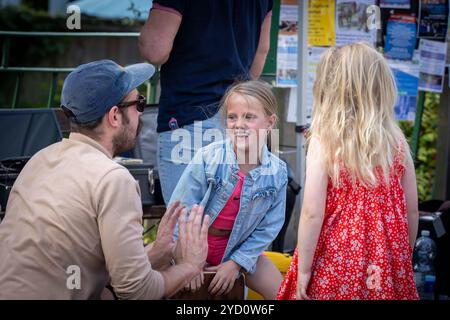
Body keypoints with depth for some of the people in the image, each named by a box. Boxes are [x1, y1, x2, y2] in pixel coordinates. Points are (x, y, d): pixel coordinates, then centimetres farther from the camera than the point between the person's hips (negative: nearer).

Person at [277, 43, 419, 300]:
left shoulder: (323, 143, -11)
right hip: (386, 271, 3)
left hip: (336, 267, -3)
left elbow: (312, 213, -15)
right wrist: (404, 259, 18)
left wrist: (303, 271, -8)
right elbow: (412, 211, 4)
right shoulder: (397, 141, -1)